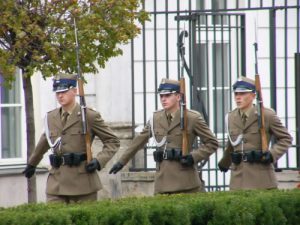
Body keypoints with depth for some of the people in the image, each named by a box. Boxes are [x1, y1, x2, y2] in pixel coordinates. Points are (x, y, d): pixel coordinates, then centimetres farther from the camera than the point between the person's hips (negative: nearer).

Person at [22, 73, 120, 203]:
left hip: (82, 181, -4)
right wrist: (32, 164, 44)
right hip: (57, 182, 4)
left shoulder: (90, 116, -1)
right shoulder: (51, 118, 13)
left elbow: (113, 141, 3)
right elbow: (44, 143, 31)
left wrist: (99, 161, -12)